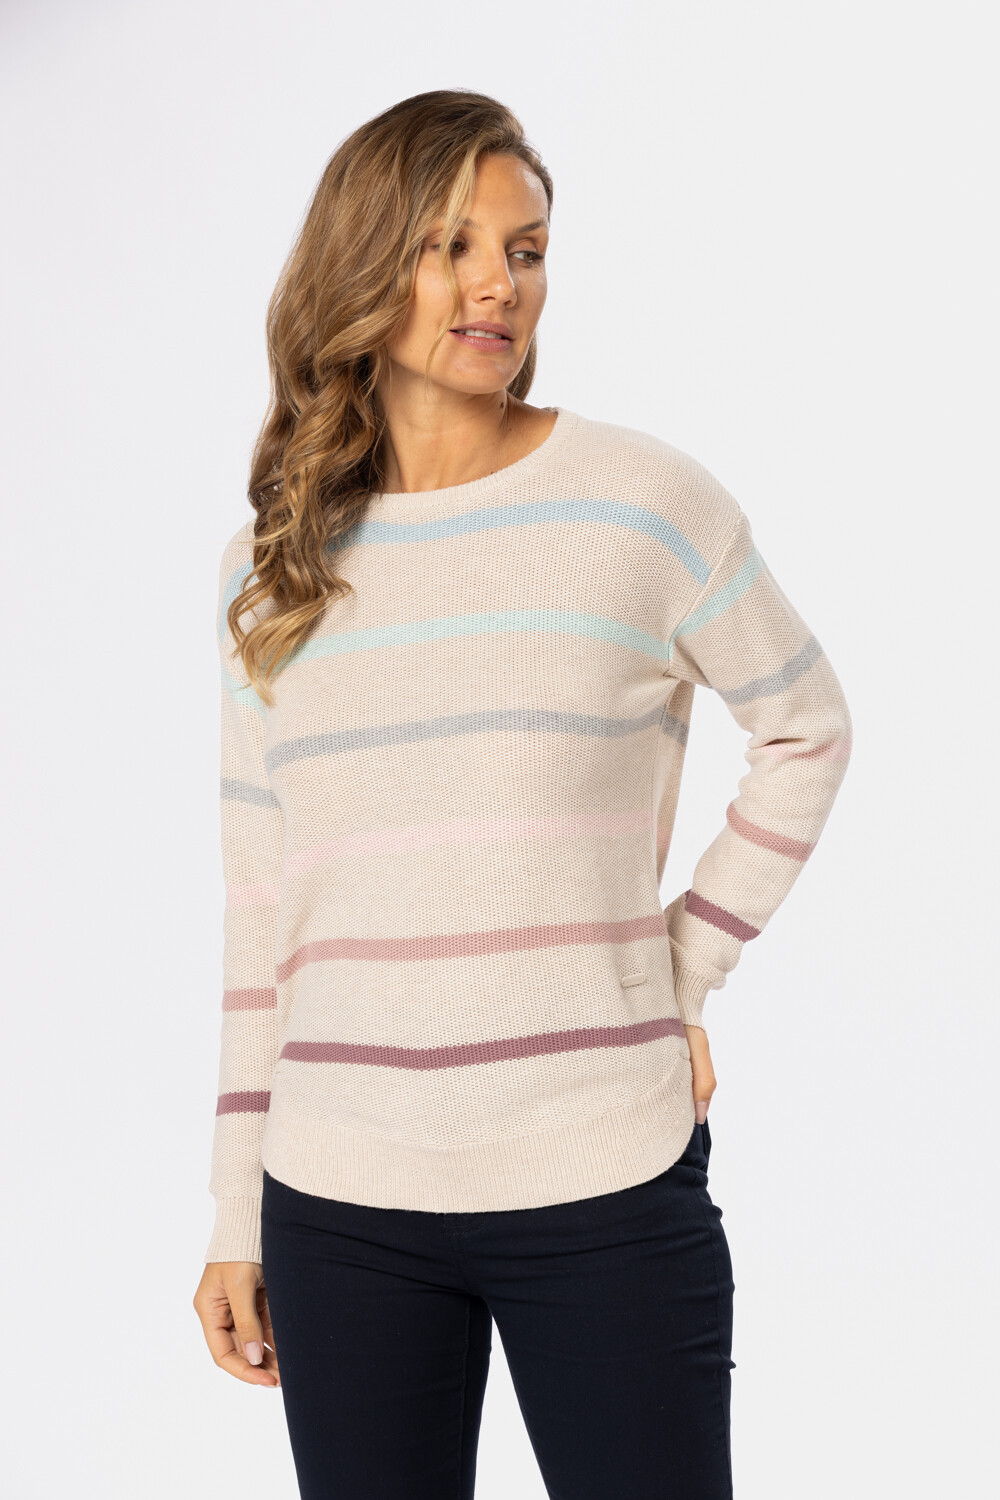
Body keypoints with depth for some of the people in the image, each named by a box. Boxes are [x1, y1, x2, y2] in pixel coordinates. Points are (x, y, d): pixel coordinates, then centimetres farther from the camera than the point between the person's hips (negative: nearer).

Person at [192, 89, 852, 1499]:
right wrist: (236, 1218, 10)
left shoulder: (642, 497, -2)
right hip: (340, 1201, 2)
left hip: (606, 1184, -2)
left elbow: (810, 732, 11)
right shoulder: (276, 564, 7)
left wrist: (686, 972, 2)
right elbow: (262, 901, 10)